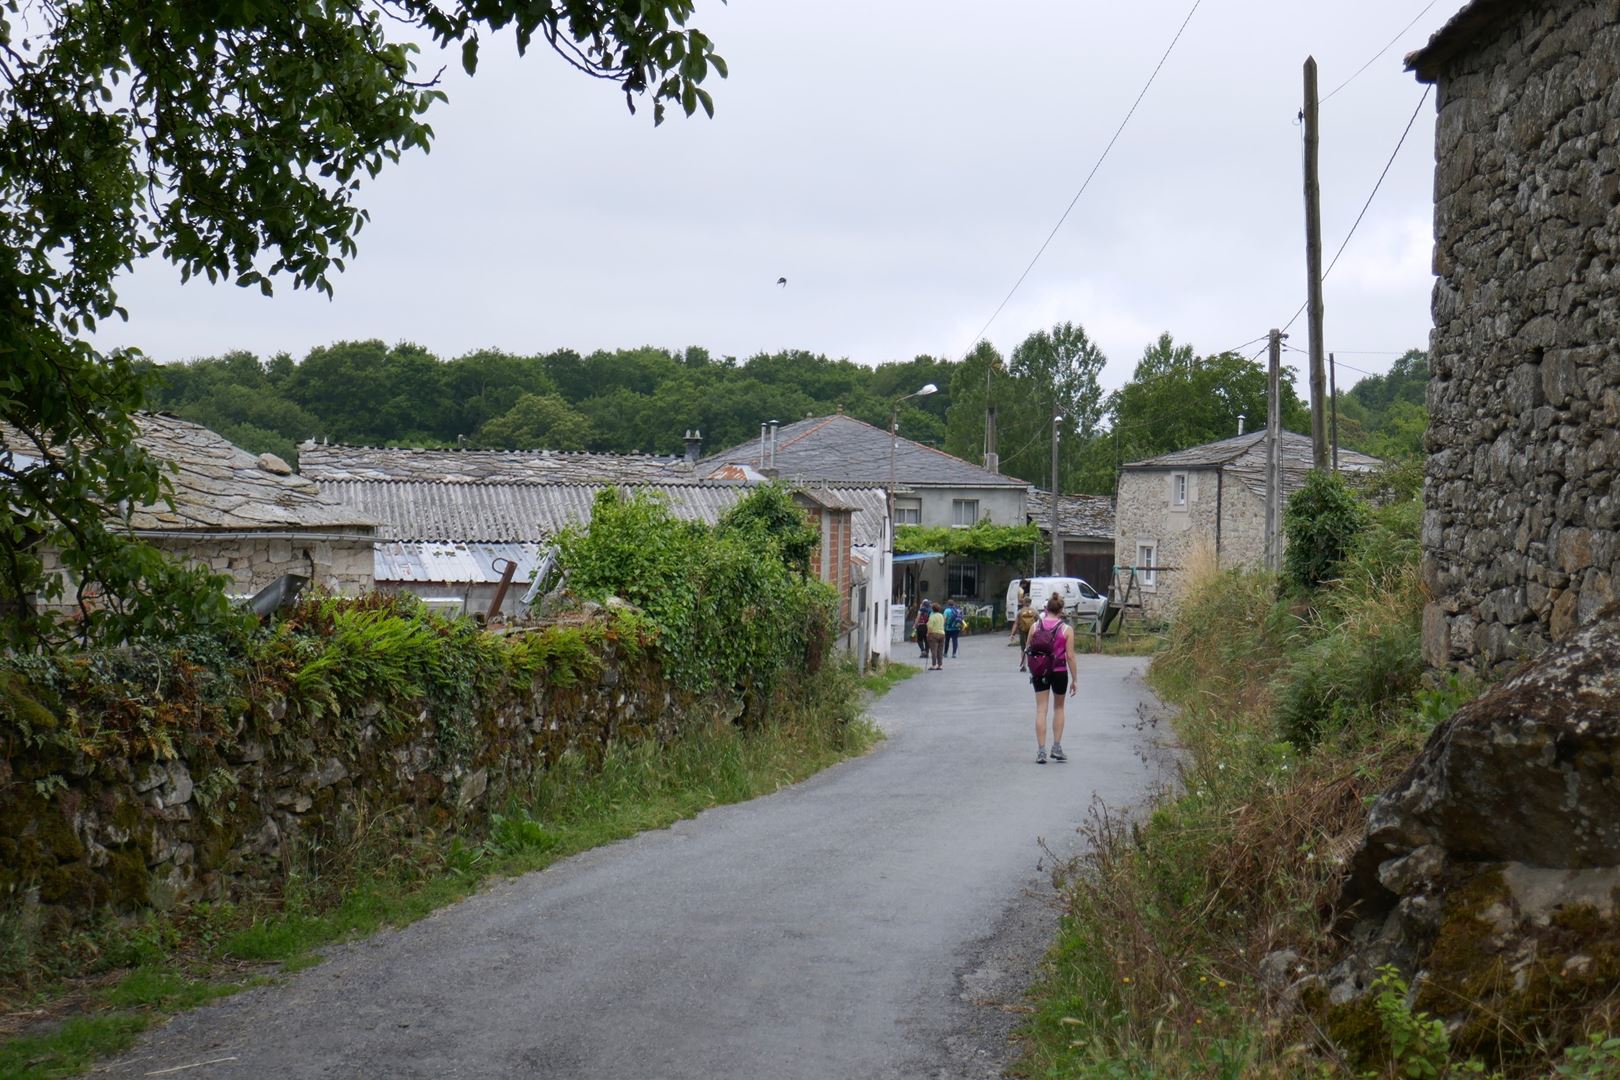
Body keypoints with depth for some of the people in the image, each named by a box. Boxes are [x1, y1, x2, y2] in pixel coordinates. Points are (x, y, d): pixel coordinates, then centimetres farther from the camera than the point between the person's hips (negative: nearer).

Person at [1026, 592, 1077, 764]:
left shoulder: (1035, 626, -2)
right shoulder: (1066, 630, -7)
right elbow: (1070, 655, -8)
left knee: (1041, 710, 4)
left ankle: (1041, 751, -2)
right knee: (1059, 708, 18)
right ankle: (1056, 747, 15)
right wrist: (1074, 680, -1)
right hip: (1059, 672, -1)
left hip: (1039, 672, 1)